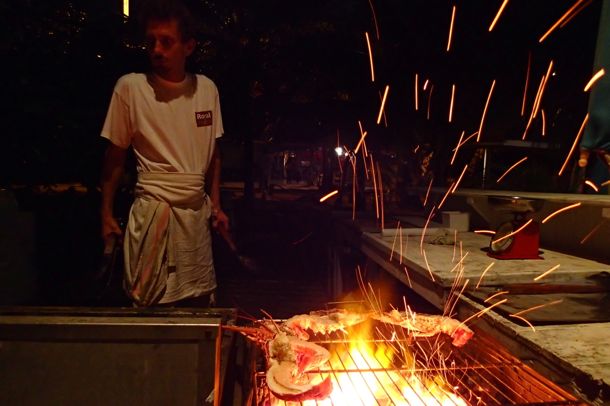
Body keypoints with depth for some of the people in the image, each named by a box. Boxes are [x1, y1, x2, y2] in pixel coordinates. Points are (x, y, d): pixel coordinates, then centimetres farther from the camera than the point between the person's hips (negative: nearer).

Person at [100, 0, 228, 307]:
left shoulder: (207, 88, 3)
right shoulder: (130, 87, -7)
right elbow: (115, 157, 0)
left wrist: (216, 205, 10)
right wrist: (106, 214, 0)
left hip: (197, 211, 4)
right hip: (153, 210, -3)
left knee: (200, 302, 13)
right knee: (151, 305, 3)